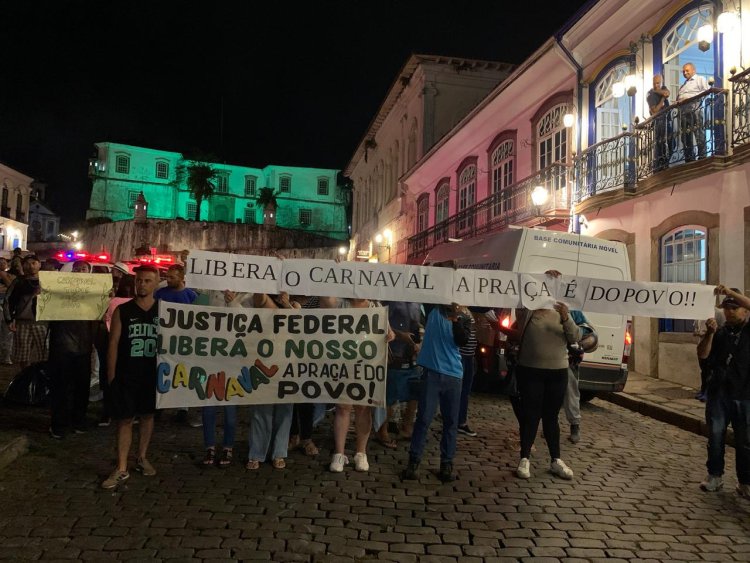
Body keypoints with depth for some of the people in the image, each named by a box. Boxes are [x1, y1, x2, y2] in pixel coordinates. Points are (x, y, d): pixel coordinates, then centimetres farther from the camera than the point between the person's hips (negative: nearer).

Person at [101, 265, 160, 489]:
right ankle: (121, 469, 8)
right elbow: (113, 343, -1)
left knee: (148, 415, 13)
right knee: (124, 419, 2)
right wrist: (111, 374, -4)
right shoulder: (122, 311, -2)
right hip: (126, 375, -1)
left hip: (153, 374, 1)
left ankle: (142, 457, 30)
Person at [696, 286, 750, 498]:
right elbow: (702, 354, -1)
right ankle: (715, 475, 17)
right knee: (715, 435, 6)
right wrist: (709, 333, -14)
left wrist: (731, 292, -24)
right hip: (718, 393, 2)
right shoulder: (719, 333, 12)